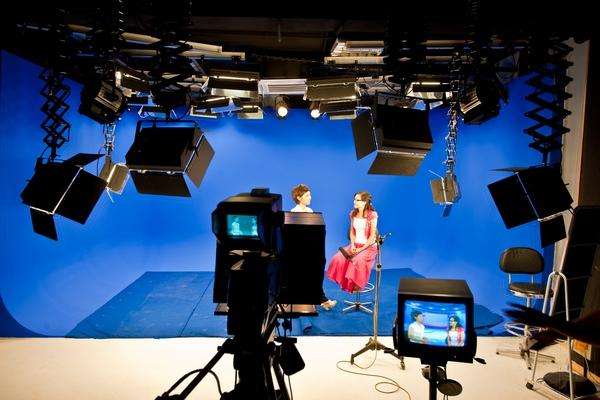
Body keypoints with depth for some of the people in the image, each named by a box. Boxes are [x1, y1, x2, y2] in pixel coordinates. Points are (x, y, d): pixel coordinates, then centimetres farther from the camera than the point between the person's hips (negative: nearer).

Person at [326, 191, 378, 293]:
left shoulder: (372, 215, -11)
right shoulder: (353, 214, 7)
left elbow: (372, 236, -12)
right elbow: (352, 232, 10)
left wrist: (361, 249, -18)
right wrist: (352, 245, -7)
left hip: (369, 246, -5)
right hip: (355, 245, 5)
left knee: (358, 261, -35)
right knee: (338, 258, -21)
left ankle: (357, 284, -16)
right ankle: (345, 282, -8)